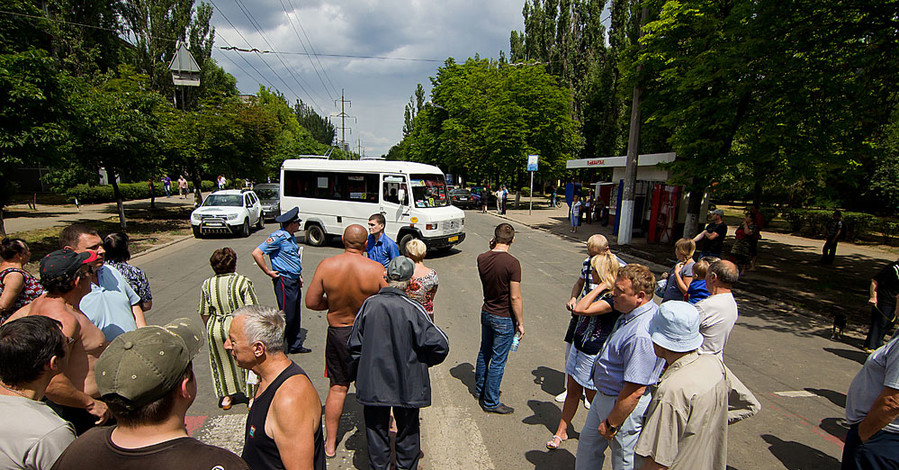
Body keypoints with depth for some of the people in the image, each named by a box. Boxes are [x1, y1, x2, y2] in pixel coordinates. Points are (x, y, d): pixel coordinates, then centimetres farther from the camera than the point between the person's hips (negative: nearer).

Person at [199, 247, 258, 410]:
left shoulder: (207, 285, -1)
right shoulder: (243, 282, -14)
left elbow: (204, 314, 4)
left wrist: (210, 330, 18)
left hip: (215, 329, 4)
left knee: (222, 362, 20)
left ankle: (226, 397, 34)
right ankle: (251, 396, 24)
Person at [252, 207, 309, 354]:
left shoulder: (290, 237, 13)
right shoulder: (278, 236, -16)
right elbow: (256, 253, -21)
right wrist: (268, 272, -16)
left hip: (294, 281, 9)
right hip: (284, 281, -9)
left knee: (295, 315, 14)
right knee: (286, 316, -4)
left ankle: (295, 345, 25)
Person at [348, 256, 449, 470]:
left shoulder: (369, 304, -9)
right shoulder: (413, 309, -18)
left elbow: (354, 345, 0)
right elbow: (440, 344, -19)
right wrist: (426, 362, 1)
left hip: (373, 385, 3)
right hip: (407, 385, -2)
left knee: (376, 431, 21)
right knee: (407, 432, 19)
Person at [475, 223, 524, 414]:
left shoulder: (482, 259, -6)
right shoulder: (512, 263, -23)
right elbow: (515, 298, -20)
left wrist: (491, 248, 6)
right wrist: (520, 323, -9)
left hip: (486, 313, 6)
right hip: (504, 319, -6)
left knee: (484, 353, 23)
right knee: (498, 361, 6)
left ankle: (480, 389, 42)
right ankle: (490, 402, 19)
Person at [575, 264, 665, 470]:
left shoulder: (642, 335, -34)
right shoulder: (633, 313, -3)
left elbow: (635, 390, -31)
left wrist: (611, 424, -21)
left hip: (626, 405, -9)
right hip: (605, 396, 9)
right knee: (588, 441, 24)